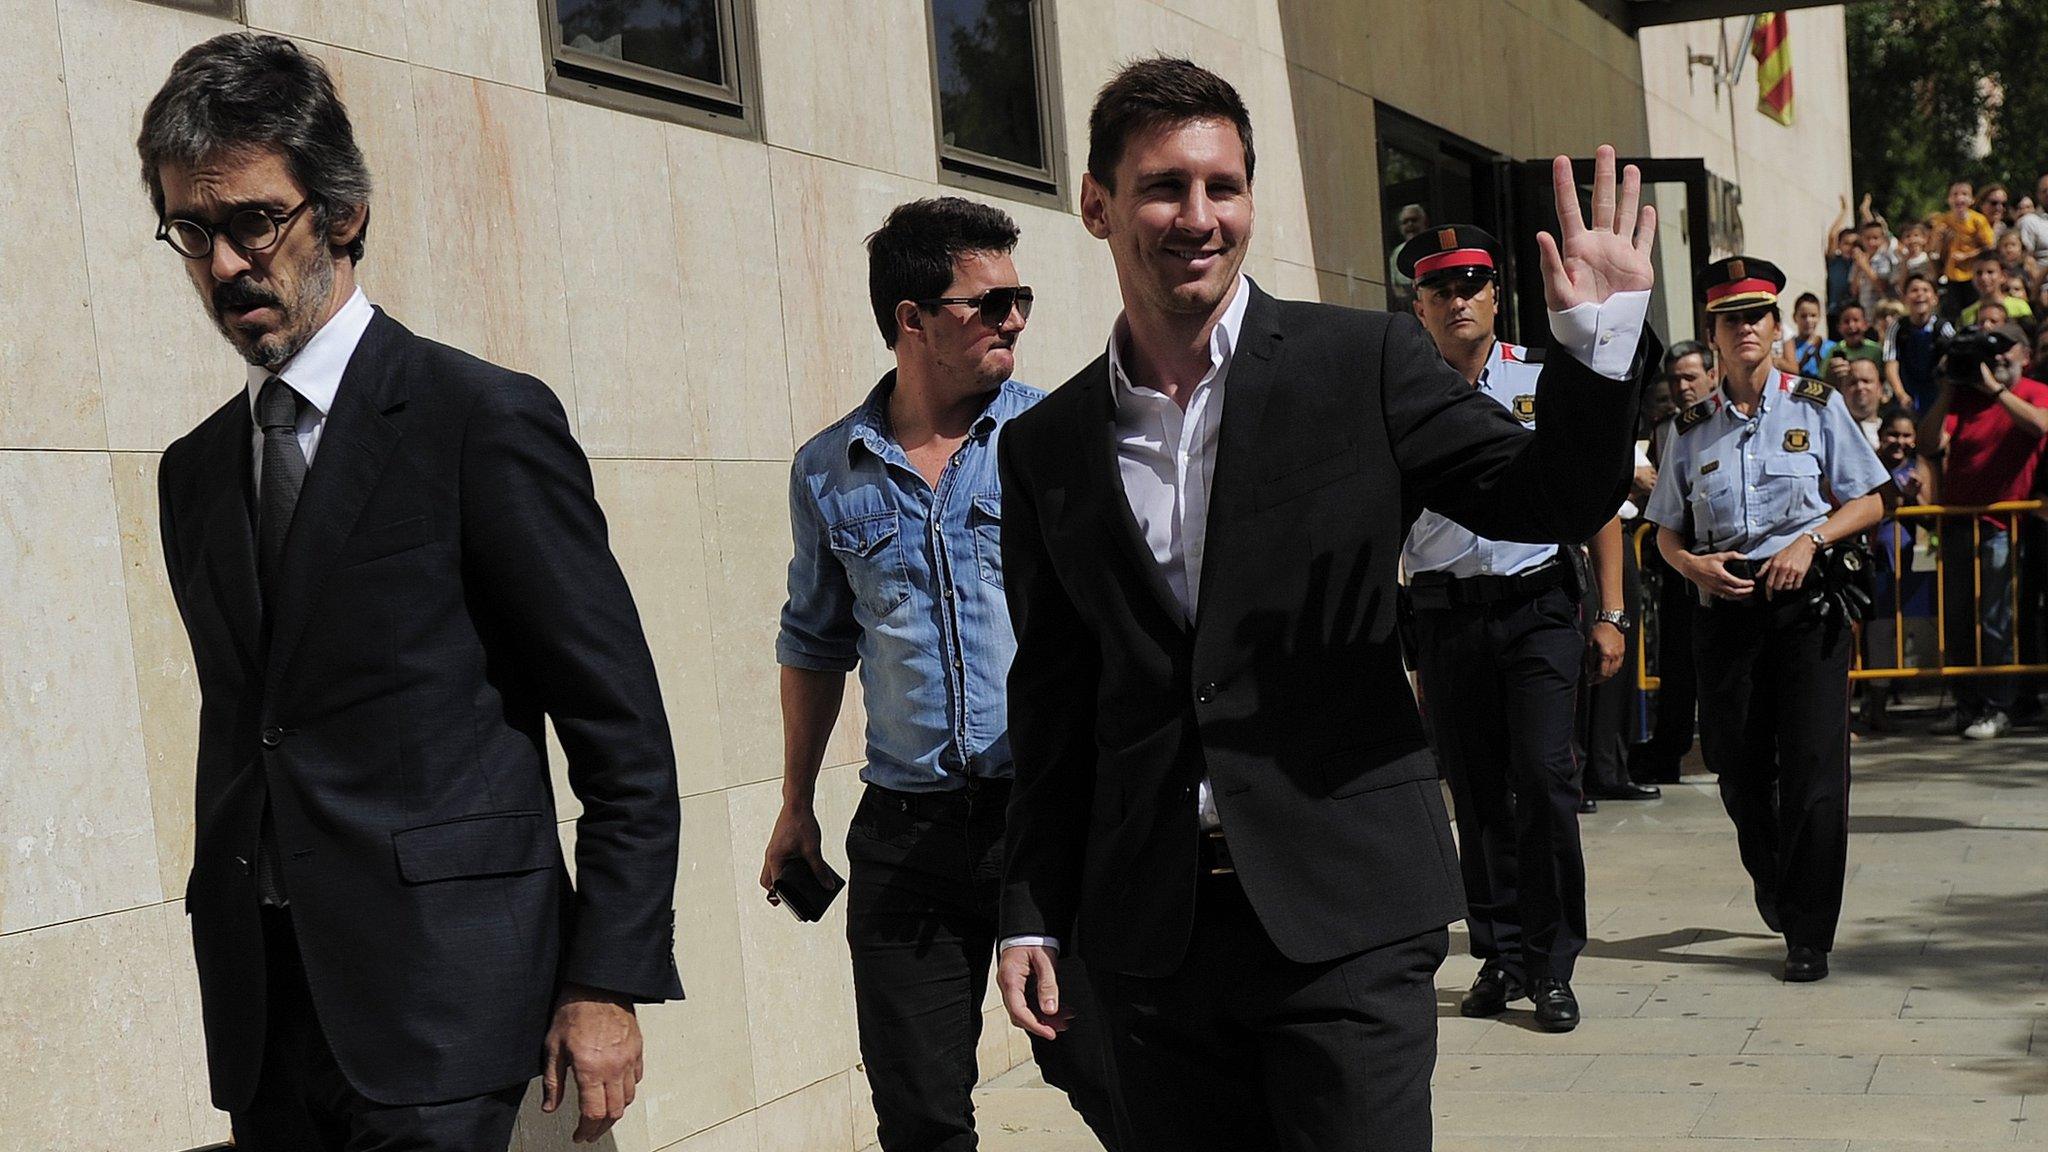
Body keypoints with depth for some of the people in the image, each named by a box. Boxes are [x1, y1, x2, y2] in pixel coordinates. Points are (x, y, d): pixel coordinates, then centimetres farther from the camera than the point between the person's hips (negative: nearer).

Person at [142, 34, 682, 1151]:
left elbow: (623, 731, -7)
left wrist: (607, 981, -11)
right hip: (260, 1011, 6)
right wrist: (228, 952, 14)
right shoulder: (194, 473, 14)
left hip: (438, 992, -6)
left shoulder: (485, 419, -6)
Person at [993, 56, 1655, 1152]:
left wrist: (1595, 342, -17)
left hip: (1344, 909, -2)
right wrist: (1032, 914, 10)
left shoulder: (1365, 363, 0)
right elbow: (1051, 698, 11)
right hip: (1149, 930, 3)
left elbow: (1549, 500, 0)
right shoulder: (1044, 447, 7)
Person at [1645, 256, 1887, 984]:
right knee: (1739, 768, 7)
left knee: (1813, 771, -7)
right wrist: (1694, 564, -9)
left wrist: (1808, 541, -12)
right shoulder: (1693, 428, 9)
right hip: (1726, 614, 2)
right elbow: (1667, 533, 13)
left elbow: (1868, 503, 5)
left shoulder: (1816, 407, 5)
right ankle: (1773, 885, 37)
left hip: (1806, 605, -2)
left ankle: (1809, 936, 2)